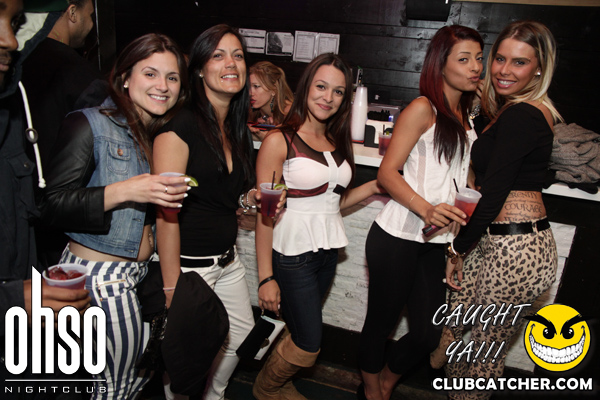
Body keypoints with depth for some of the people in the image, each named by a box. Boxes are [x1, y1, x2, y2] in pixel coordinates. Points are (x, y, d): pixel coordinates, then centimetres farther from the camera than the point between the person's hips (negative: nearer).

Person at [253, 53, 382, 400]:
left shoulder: (337, 143, 9)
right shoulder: (279, 141, -12)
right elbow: (265, 214, -13)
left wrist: (374, 187, 1)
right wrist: (266, 277, -14)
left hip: (328, 251, 6)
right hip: (293, 253, -6)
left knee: (301, 331, 15)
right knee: (309, 347, 2)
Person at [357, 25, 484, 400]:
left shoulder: (464, 117, 16)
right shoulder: (422, 109, -7)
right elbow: (387, 173, -12)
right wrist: (425, 209, -28)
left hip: (435, 242, 7)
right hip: (398, 238, -7)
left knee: (428, 334, 10)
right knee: (381, 324, 9)